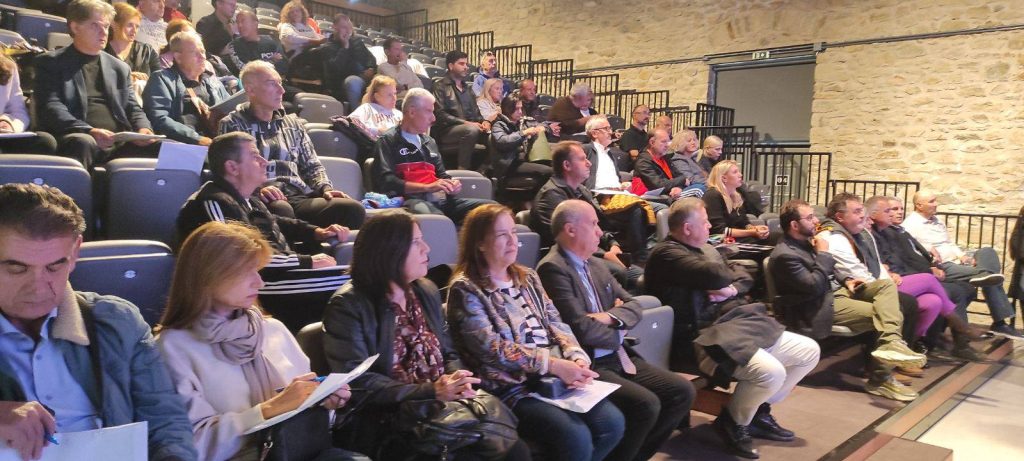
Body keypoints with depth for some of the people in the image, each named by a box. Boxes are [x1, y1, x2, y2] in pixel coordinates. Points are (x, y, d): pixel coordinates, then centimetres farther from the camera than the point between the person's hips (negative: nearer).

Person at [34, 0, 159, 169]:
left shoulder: (120, 67, 24)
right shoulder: (50, 63, 10)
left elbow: (132, 108, 21)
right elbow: (50, 106, -3)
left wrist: (143, 129, -4)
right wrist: (89, 131, -21)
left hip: (119, 143, 4)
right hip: (79, 138, -3)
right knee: (83, 143, -39)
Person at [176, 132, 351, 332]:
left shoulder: (244, 199, 17)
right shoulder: (215, 203, -14)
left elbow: (273, 224, 32)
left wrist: (317, 232, 14)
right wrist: (307, 262, -16)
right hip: (259, 287, -11)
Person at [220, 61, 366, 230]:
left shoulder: (294, 123, 23)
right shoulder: (233, 125, 8)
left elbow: (311, 165, 24)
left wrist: (325, 187, 3)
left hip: (300, 198, 4)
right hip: (263, 201, -4)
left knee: (354, 209, -22)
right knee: (281, 210, -41)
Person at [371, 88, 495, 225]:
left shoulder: (429, 141, 28)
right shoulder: (389, 140, 5)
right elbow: (386, 182, -7)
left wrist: (451, 183, 7)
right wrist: (427, 187, -14)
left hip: (441, 199, 7)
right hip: (413, 200, -7)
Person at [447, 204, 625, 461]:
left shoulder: (527, 278, 16)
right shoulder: (465, 289, -6)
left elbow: (556, 324, 10)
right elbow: (493, 349, -15)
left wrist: (577, 359, -10)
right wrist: (555, 364, -20)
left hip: (555, 377, 7)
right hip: (509, 386, -6)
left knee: (612, 423, -11)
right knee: (576, 438, -25)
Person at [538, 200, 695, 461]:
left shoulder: (595, 264, 14)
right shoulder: (553, 268, -15)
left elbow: (633, 306, 13)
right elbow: (581, 328, -22)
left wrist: (611, 317, -9)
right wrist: (618, 334, -3)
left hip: (617, 357, 9)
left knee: (683, 392, 0)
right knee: (646, 404, -26)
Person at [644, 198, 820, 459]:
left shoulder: (706, 249, 19)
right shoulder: (666, 254, -12)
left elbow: (744, 277, 18)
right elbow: (716, 274, -24)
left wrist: (731, 290, -5)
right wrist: (729, 277, 0)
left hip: (741, 323, 10)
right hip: (703, 337, -10)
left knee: (809, 351, 7)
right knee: (771, 372, -30)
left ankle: (758, 410, 19)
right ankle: (733, 421, 1)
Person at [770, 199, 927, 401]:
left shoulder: (805, 240, 10)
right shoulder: (784, 255, -22)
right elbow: (814, 286, -26)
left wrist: (845, 280, 6)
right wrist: (823, 254, -17)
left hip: (837, 289, 10)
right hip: (821, 305, -10)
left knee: (886, 284, -6)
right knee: (879, 314, -17)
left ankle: (890, 342, -25)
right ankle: (880, 379, -12)